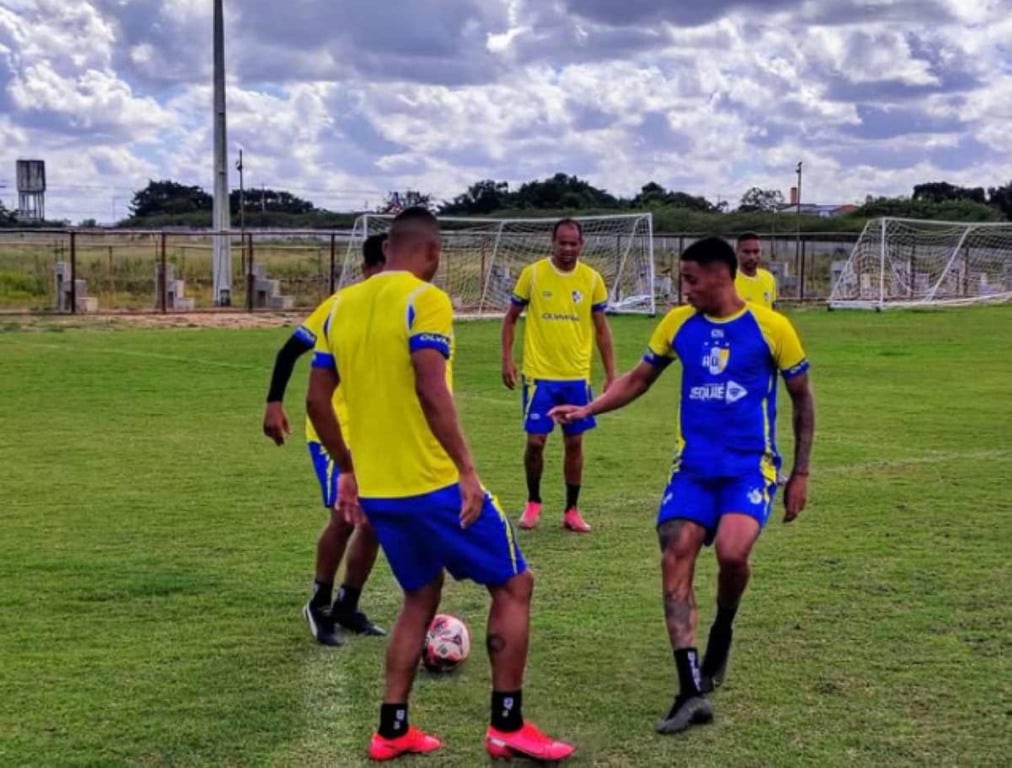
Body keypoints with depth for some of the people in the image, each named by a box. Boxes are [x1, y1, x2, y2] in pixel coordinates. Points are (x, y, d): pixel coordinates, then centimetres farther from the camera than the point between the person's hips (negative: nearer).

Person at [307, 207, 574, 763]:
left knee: (420, 596, 23)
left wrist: (348, 470, 21)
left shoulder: (343, 306, 10)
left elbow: (317, 400, 12)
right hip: (433, 484, -7)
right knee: (513, 585, 8)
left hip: (374, 489, 7)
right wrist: (466, 470, -17)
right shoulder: (424, 300, -11)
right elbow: (431, 394, -22)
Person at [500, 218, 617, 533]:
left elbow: (601, 329, 8)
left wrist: (610, 374, 4)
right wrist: (507, 358, -5)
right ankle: (533, 502, 20)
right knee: (535, 441, -2)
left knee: (574, 443, 5)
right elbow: (511, 317, 5)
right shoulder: (533, 273, -4)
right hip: (539, 374, -2)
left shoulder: (592, 279, 1)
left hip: (577, 376, 2)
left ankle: (572, 510, 17)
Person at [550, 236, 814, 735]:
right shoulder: (678, 323, 4)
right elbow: (638, 380, 16)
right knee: (674, 559, -13)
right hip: (693, 467, 4)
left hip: (750, 467, -4)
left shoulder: (770, 327, -5)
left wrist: (800, 473, 3)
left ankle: (722, 632, 7)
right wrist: (587, 409, 1)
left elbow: (802, 400, 5)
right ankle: (692, 691, -9)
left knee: (731, 552, -27)